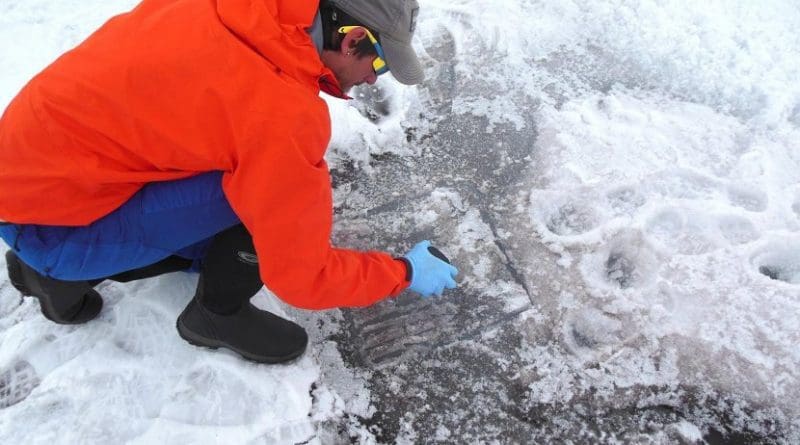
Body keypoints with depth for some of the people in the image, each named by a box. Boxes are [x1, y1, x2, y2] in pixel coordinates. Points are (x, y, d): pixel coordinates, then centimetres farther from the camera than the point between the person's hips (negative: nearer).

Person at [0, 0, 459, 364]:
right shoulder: (281, 116, -29)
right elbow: (301, 275, -19)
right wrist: (405, 272, -4)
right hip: (51, 223, -8)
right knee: (273, 194, -22)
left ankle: (63, 273, 23)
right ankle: (217, 314, 4)